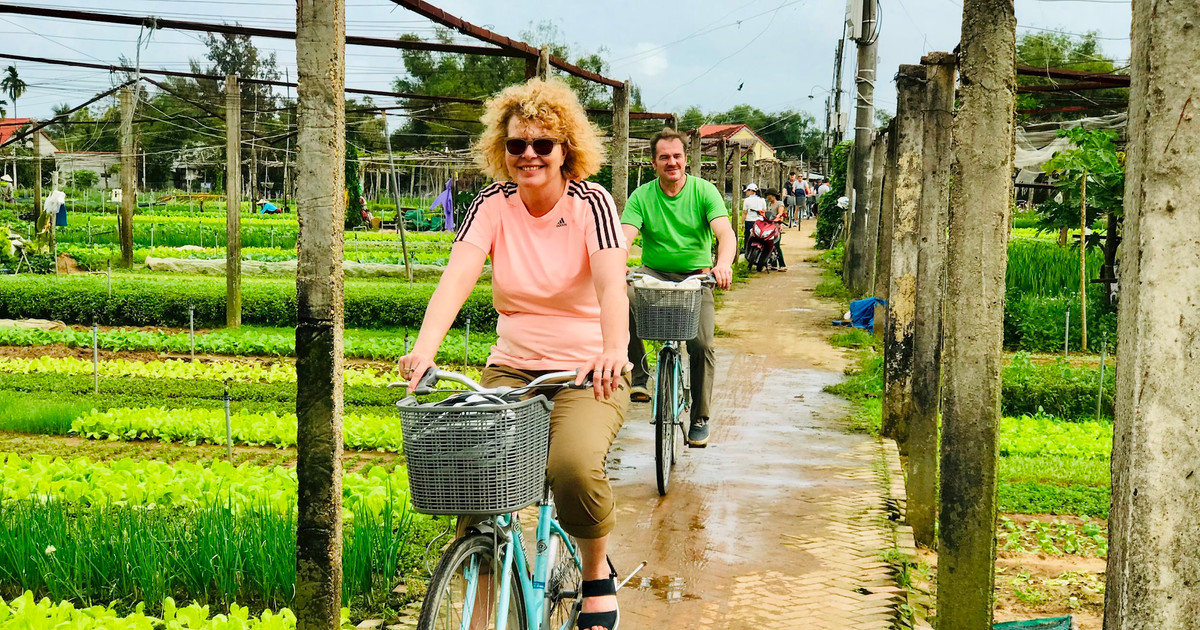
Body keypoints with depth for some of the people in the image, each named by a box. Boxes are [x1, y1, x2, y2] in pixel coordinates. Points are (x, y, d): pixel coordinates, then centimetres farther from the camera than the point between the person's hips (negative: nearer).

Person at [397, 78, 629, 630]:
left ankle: (597, 572, 0)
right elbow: (457, 276, -18)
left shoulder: (590, 202, -9)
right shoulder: (493, 203, -2)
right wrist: (424, 348, -36)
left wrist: (614, 349, -45)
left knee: (574, 464, -30)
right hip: (511, 370, 3)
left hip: (588, 373, -3)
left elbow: (611, 284, -25)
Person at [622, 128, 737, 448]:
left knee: (701, 344, -17)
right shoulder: (642, 196, 0)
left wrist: (723, 264, -40)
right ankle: (638, 374, -16)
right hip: (654, 274, 1)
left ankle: (700, 418, 5)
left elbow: (725, 233, -17)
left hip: (696, 277, 0)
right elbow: (625, 236, -14)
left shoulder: (704, 191, -3)